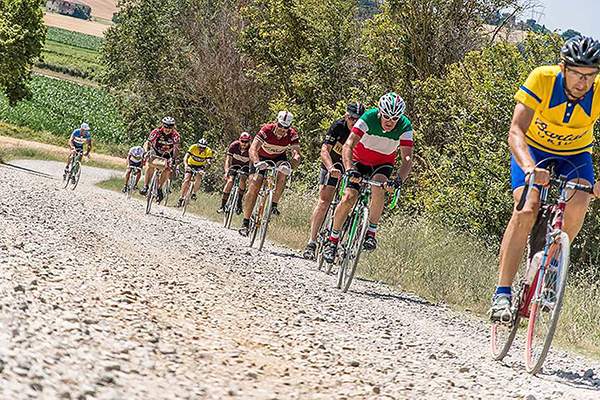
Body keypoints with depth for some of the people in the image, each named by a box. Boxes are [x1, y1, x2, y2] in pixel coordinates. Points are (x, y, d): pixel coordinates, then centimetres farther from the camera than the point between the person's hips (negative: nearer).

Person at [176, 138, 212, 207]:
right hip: (191, 165, 0)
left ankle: (193, 193, -8)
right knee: (186, 180, -17)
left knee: (198, 178, -27)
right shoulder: (193, 147, -25)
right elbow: (186, 157, -32)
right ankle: (181, 197, -7)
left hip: (201, 166, 0)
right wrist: (186, 166, -50)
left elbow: (208, 163, -34)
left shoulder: (208, 151, -24)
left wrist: (203, 171, -52)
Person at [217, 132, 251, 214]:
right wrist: (226, 172, -38)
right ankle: (222, 206, -20)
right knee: (230, 181, -22)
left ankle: (239, 202, -11)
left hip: (245, 166, 0)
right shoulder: (234, 146, -25)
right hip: (235, 164, 0)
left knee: (242, 180, -28)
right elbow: (228, 161, -23)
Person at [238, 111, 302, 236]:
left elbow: (297, 155, -31)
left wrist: (290, 165, -54)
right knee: (254, 186, -15)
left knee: (282, 175, -32)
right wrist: (257, 162, -58)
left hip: (279, 158, 2)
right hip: (261, 158, -2)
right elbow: (253, 149, -38)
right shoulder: (267, 130, -30)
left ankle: (274, 205, -13)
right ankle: (245, 223, -10)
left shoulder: (292, 135, -24)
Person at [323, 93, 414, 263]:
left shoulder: (405, 126, -25)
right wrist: (350, 170, -50)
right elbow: (348, 146, -34)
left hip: (383, 164, 1)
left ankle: (371, 232, -17)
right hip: (360, 161, -1)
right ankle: (333, 240, 1)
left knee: (378, 189, -31)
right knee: (348, 198, -15)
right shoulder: (369, 118, -28)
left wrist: (398, 180, -46)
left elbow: (407, 159, -28)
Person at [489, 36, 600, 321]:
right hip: (533, 149, -2)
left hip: (575, 155, 2)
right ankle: (502, 293, -24)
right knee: (526, 210, -25)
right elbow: (516, 132, -36)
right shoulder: (541, 79, -30)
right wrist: (529, 167, -54)